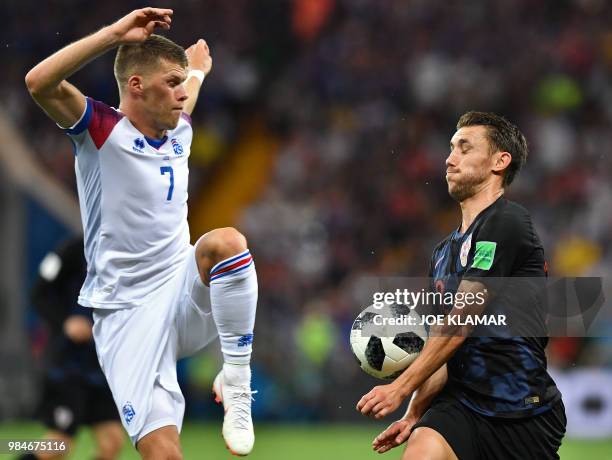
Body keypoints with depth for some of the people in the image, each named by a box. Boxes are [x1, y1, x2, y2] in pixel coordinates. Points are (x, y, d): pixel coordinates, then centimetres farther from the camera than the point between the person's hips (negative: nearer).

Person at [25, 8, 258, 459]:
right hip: (128, 316, -5)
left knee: (226, 241, -29)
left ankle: (236, 380, -18)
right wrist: (116, 34, -26)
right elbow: (40, 82, -26)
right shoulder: (103, 130, -6)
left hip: (186, 293, 5)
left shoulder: (179, 131, 12)